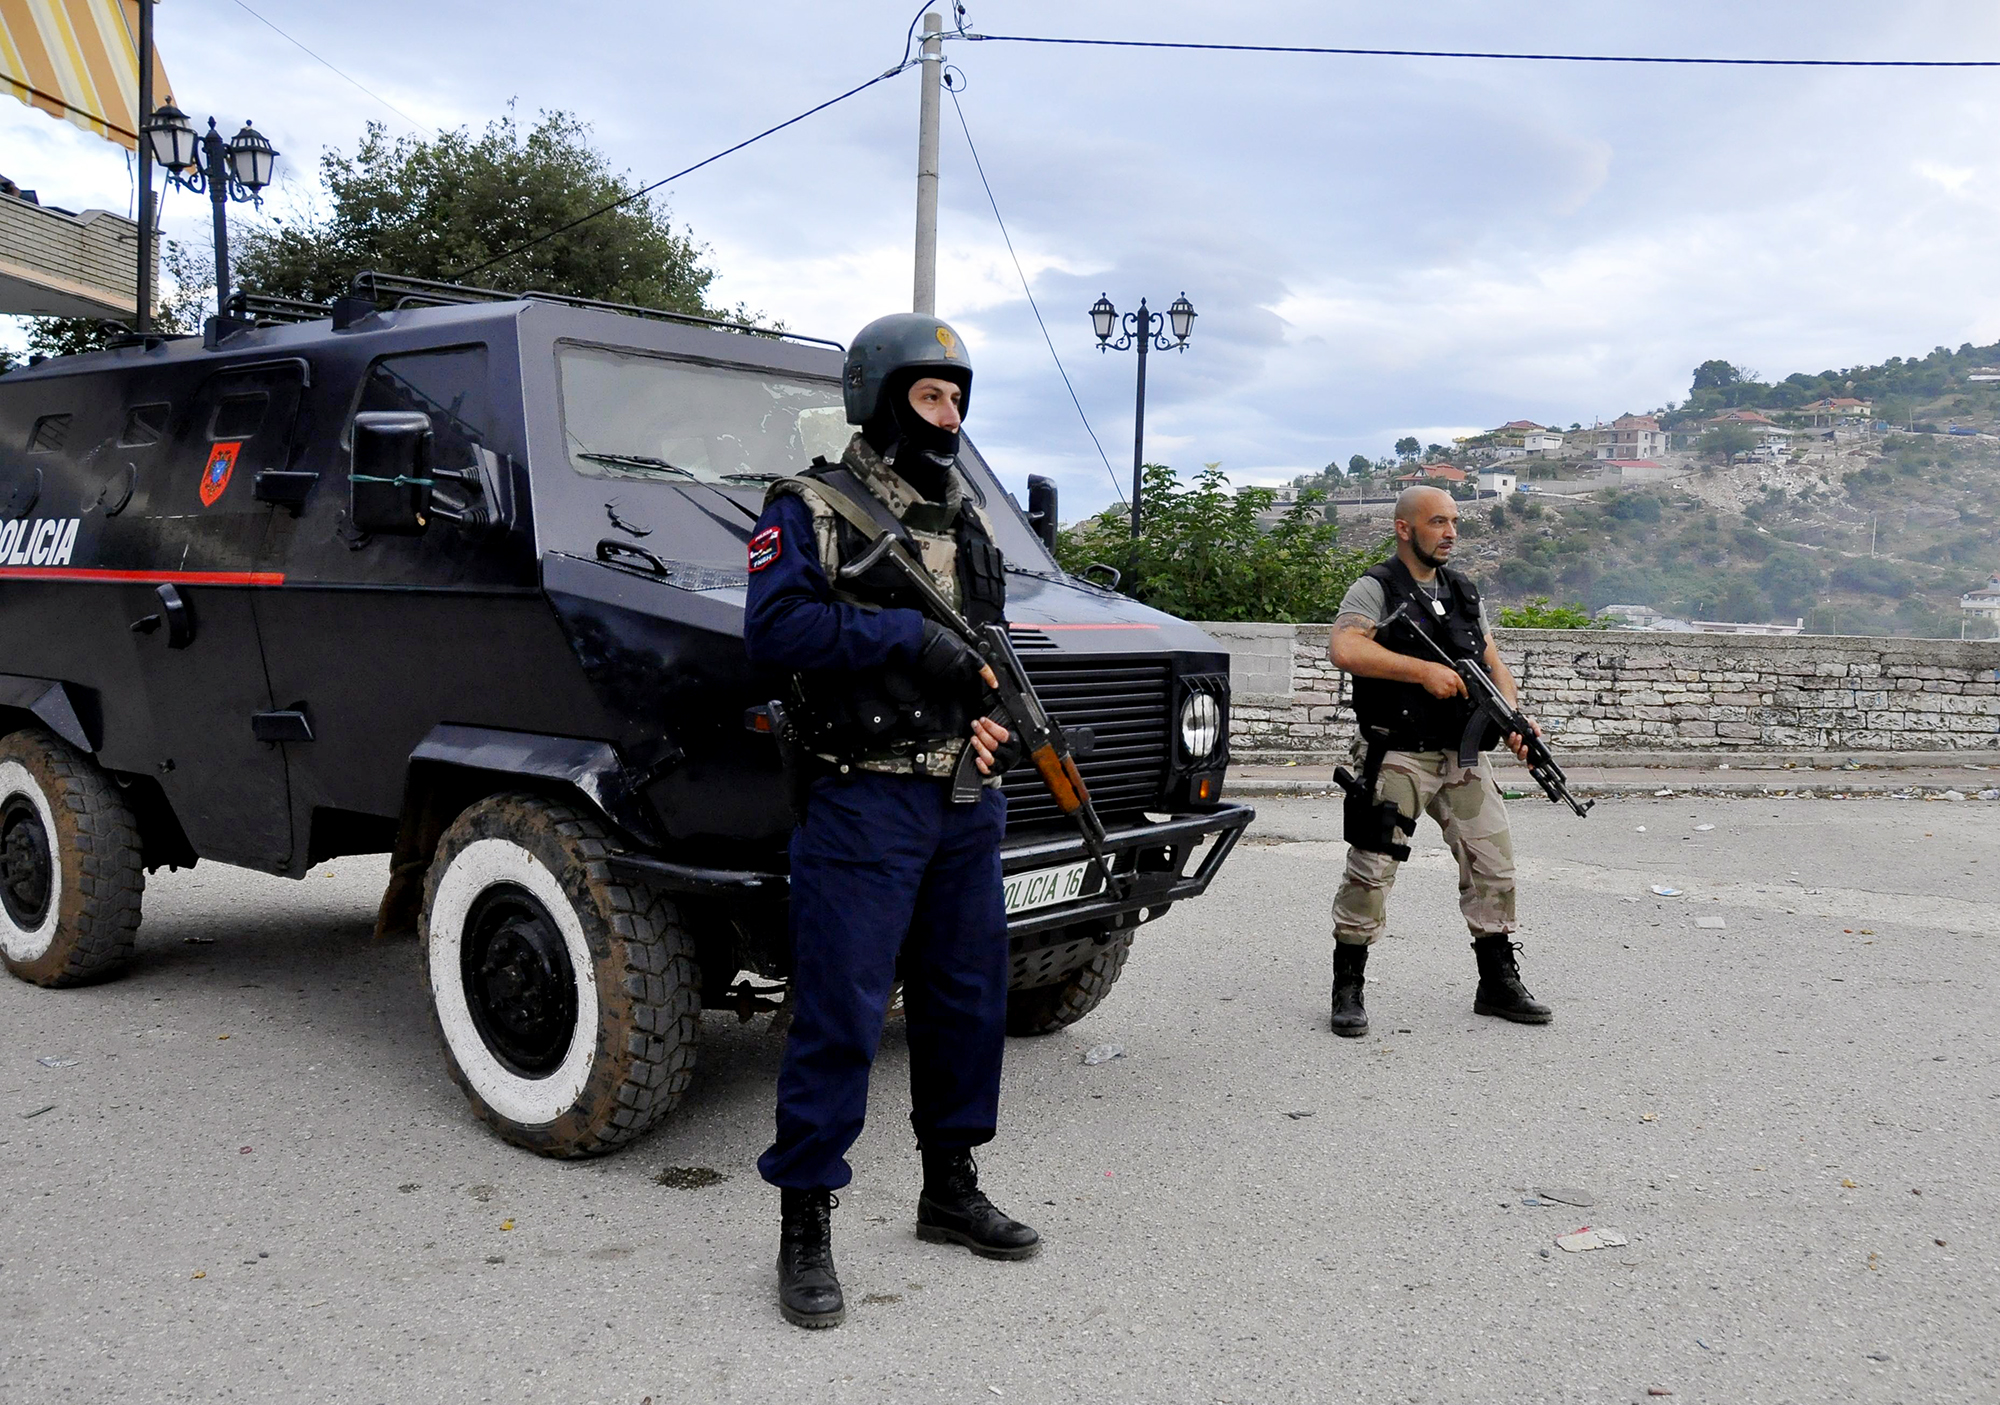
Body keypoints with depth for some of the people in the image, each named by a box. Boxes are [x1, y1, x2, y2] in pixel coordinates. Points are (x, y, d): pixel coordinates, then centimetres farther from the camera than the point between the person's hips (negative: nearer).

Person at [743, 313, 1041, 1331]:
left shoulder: (967, 521, 16)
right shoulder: (811, 509, -4)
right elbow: (772, 628, -18)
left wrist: (998, 707, -1)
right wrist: (907, 635, -22)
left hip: (967, 803, 7)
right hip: (864, 801, -7)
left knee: (967, 1003, 14)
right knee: (838, 1015, -4)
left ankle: (949, 1190, 30)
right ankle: (805, 1228, 9)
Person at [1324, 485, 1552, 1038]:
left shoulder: (1465, 593, 16)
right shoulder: (1375, 589, -5)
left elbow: (1494, 664, 16)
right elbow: (1344, 649, -23)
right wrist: (1424, 670, -24)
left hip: (1463, 755, 6)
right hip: (1398, 758, -6)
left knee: (1493, 864, 7)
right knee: (1371, 871, -5)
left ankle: (1499, 984, 21)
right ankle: (1347, 990, 7)